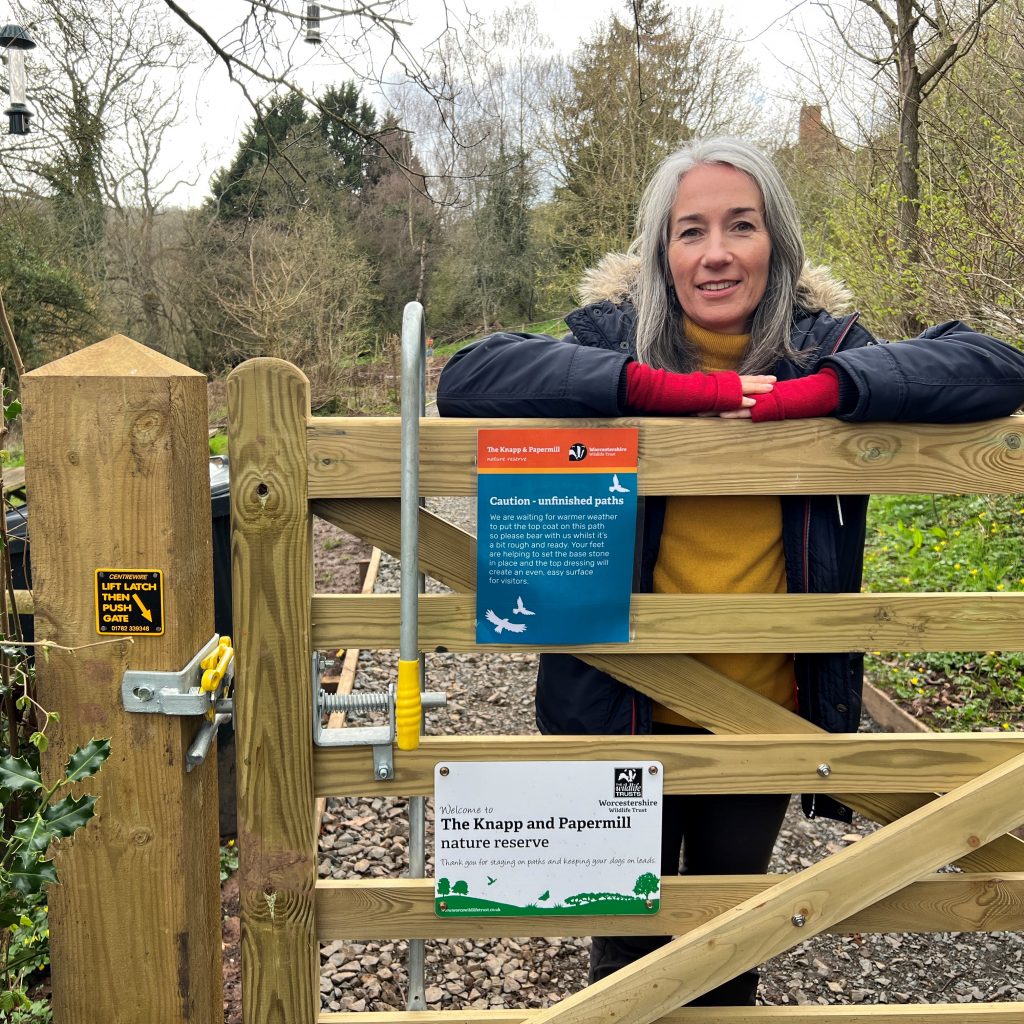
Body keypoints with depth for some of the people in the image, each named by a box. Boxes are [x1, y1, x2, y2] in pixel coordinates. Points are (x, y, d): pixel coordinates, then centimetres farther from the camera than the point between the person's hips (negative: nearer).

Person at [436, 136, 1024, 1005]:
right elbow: (466, 378, -22)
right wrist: (659, 386, -30)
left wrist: (817, 392, -28)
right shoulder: (614, 336, -7)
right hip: (628, 709, -1)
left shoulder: (823, 346, -4)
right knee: (629, 932, 18)